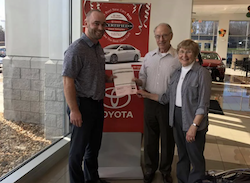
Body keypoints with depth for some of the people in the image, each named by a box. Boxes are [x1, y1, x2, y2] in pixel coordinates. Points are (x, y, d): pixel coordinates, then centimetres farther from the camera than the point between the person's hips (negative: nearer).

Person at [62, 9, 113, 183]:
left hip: (98, 104, 8)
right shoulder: (76, 49, -17)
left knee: (94, 145, 21)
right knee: (78, 148, 7)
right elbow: (68, 82, -20)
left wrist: (109, 78, 6)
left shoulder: (99, 48, 9)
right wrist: (74, 110, -22)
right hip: (83, 105, -8)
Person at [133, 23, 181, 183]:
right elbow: (143, 78, 12)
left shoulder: (178, 58, -8)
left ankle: (166, 170, 32)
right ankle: (150, 168, 34)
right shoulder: (149, 56, 7)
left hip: (169, 104, -3)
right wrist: (137, 81, -9)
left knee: (167, 139, 11)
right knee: (150, 138, 14)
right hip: (150, 102, 4)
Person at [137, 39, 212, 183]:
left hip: (194, 121, -6)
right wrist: (147, 95, 12)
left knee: (195, 157, 5)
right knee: (182, 155, 19)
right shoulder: (177, 73, 10)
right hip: (177, 118, 6)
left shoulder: (202, 73, -11)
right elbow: (167, 97, 11)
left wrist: (194, 125, -20)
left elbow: (203, 105, -14)